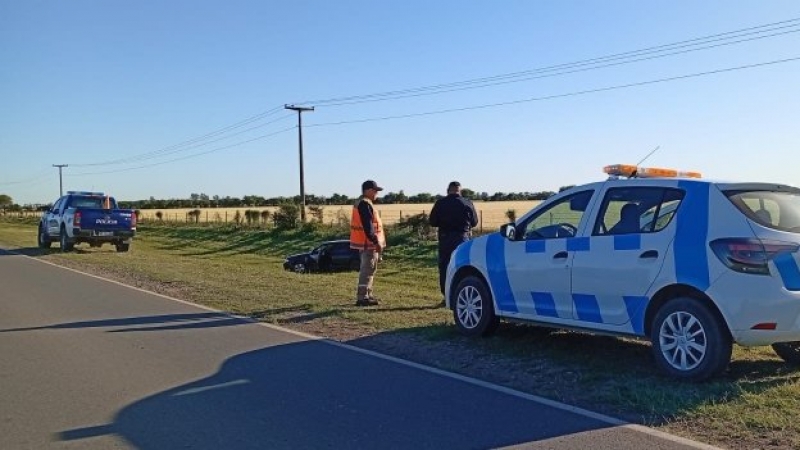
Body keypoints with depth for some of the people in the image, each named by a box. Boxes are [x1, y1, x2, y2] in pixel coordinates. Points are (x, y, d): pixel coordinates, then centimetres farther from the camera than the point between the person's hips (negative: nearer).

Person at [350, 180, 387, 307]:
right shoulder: (365, 204, -17)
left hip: (367, 243, 11)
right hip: (368, 243, -11)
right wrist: (376, 241, -23)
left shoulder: (362, 203, 17)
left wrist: (376, 241, 23)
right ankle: (362, 297, -7)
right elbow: (368, 225, -24)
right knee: (368, 269, -9)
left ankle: (367, 295, 25)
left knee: (369, 269, 17)